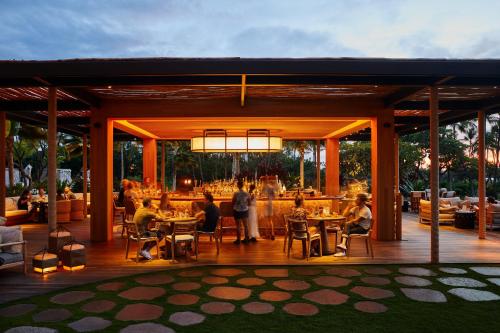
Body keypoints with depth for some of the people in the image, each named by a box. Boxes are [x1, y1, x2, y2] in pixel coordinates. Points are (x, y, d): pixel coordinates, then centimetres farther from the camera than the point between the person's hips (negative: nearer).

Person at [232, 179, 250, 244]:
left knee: (238, 226, 5)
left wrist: (233, 207, 13)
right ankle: (246, 239, 20)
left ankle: (238, 240, 11)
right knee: (245, 225, 13)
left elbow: (233, 202, -8)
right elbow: (249, 203, 3)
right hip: (245, 210, 3)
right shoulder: (246, 193, -5)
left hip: (237, 211, -3)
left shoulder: (236, 193, -15)